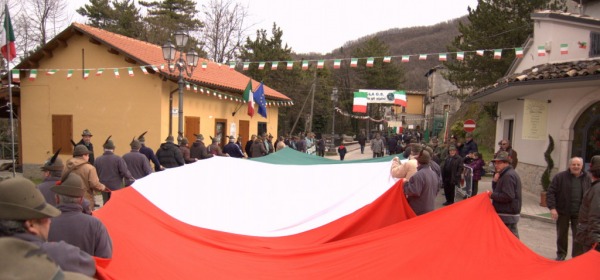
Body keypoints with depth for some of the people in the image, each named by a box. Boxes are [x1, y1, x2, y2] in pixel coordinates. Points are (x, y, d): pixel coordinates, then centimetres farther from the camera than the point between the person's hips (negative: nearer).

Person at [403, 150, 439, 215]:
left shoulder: (419, 175, -23)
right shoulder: (434, 174, 8)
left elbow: (413, 191, -27)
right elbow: (437, 190, 19)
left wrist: (405, 184, -12)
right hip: (430, 208, 9)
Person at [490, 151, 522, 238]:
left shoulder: (508, 176, -17)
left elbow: (508, 196, -25)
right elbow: (499, 191, 18)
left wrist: (492, 195, -16)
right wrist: (495, 181, 1)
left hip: (507, 215, -11)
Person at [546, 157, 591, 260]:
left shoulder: (587, 179, 5)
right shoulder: (560, 177, -6)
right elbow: (550, 193, -8)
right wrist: (552, 207, -16)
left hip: (579, 213, 1)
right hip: (562, 212, -1)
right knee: (561, 234, 12)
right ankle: (561, 254, 29)